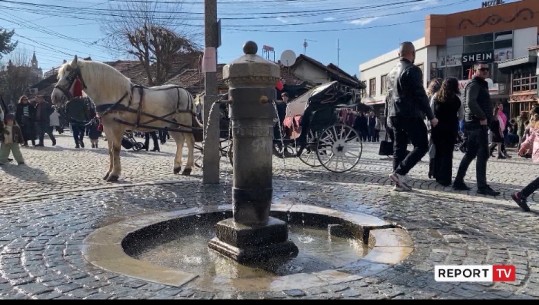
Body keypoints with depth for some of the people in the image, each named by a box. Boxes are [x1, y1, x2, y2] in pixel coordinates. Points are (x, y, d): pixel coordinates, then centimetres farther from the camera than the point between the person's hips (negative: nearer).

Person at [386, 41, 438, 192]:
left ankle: (400, 182, 9)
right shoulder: (413, 70, -10)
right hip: (410, 114, -8)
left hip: (394, 114, 8)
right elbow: (420, 95, -15)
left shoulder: (392, 71, 16)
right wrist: (431, 116, -11)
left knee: (399, 147, 9)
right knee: (422, 146, -2)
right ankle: (399, 172, -14)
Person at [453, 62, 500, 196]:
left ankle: (458, 182, 16)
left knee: (470, 154, 12)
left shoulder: (482, 85, 24)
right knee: (482, 155, -10)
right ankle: (482, 186, -8)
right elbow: (471, 102, -25)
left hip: (477, 124, 11)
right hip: (477, 124, -11)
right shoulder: (474, 84, -9)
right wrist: (482, 117, -21)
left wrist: (487, 118, 14)